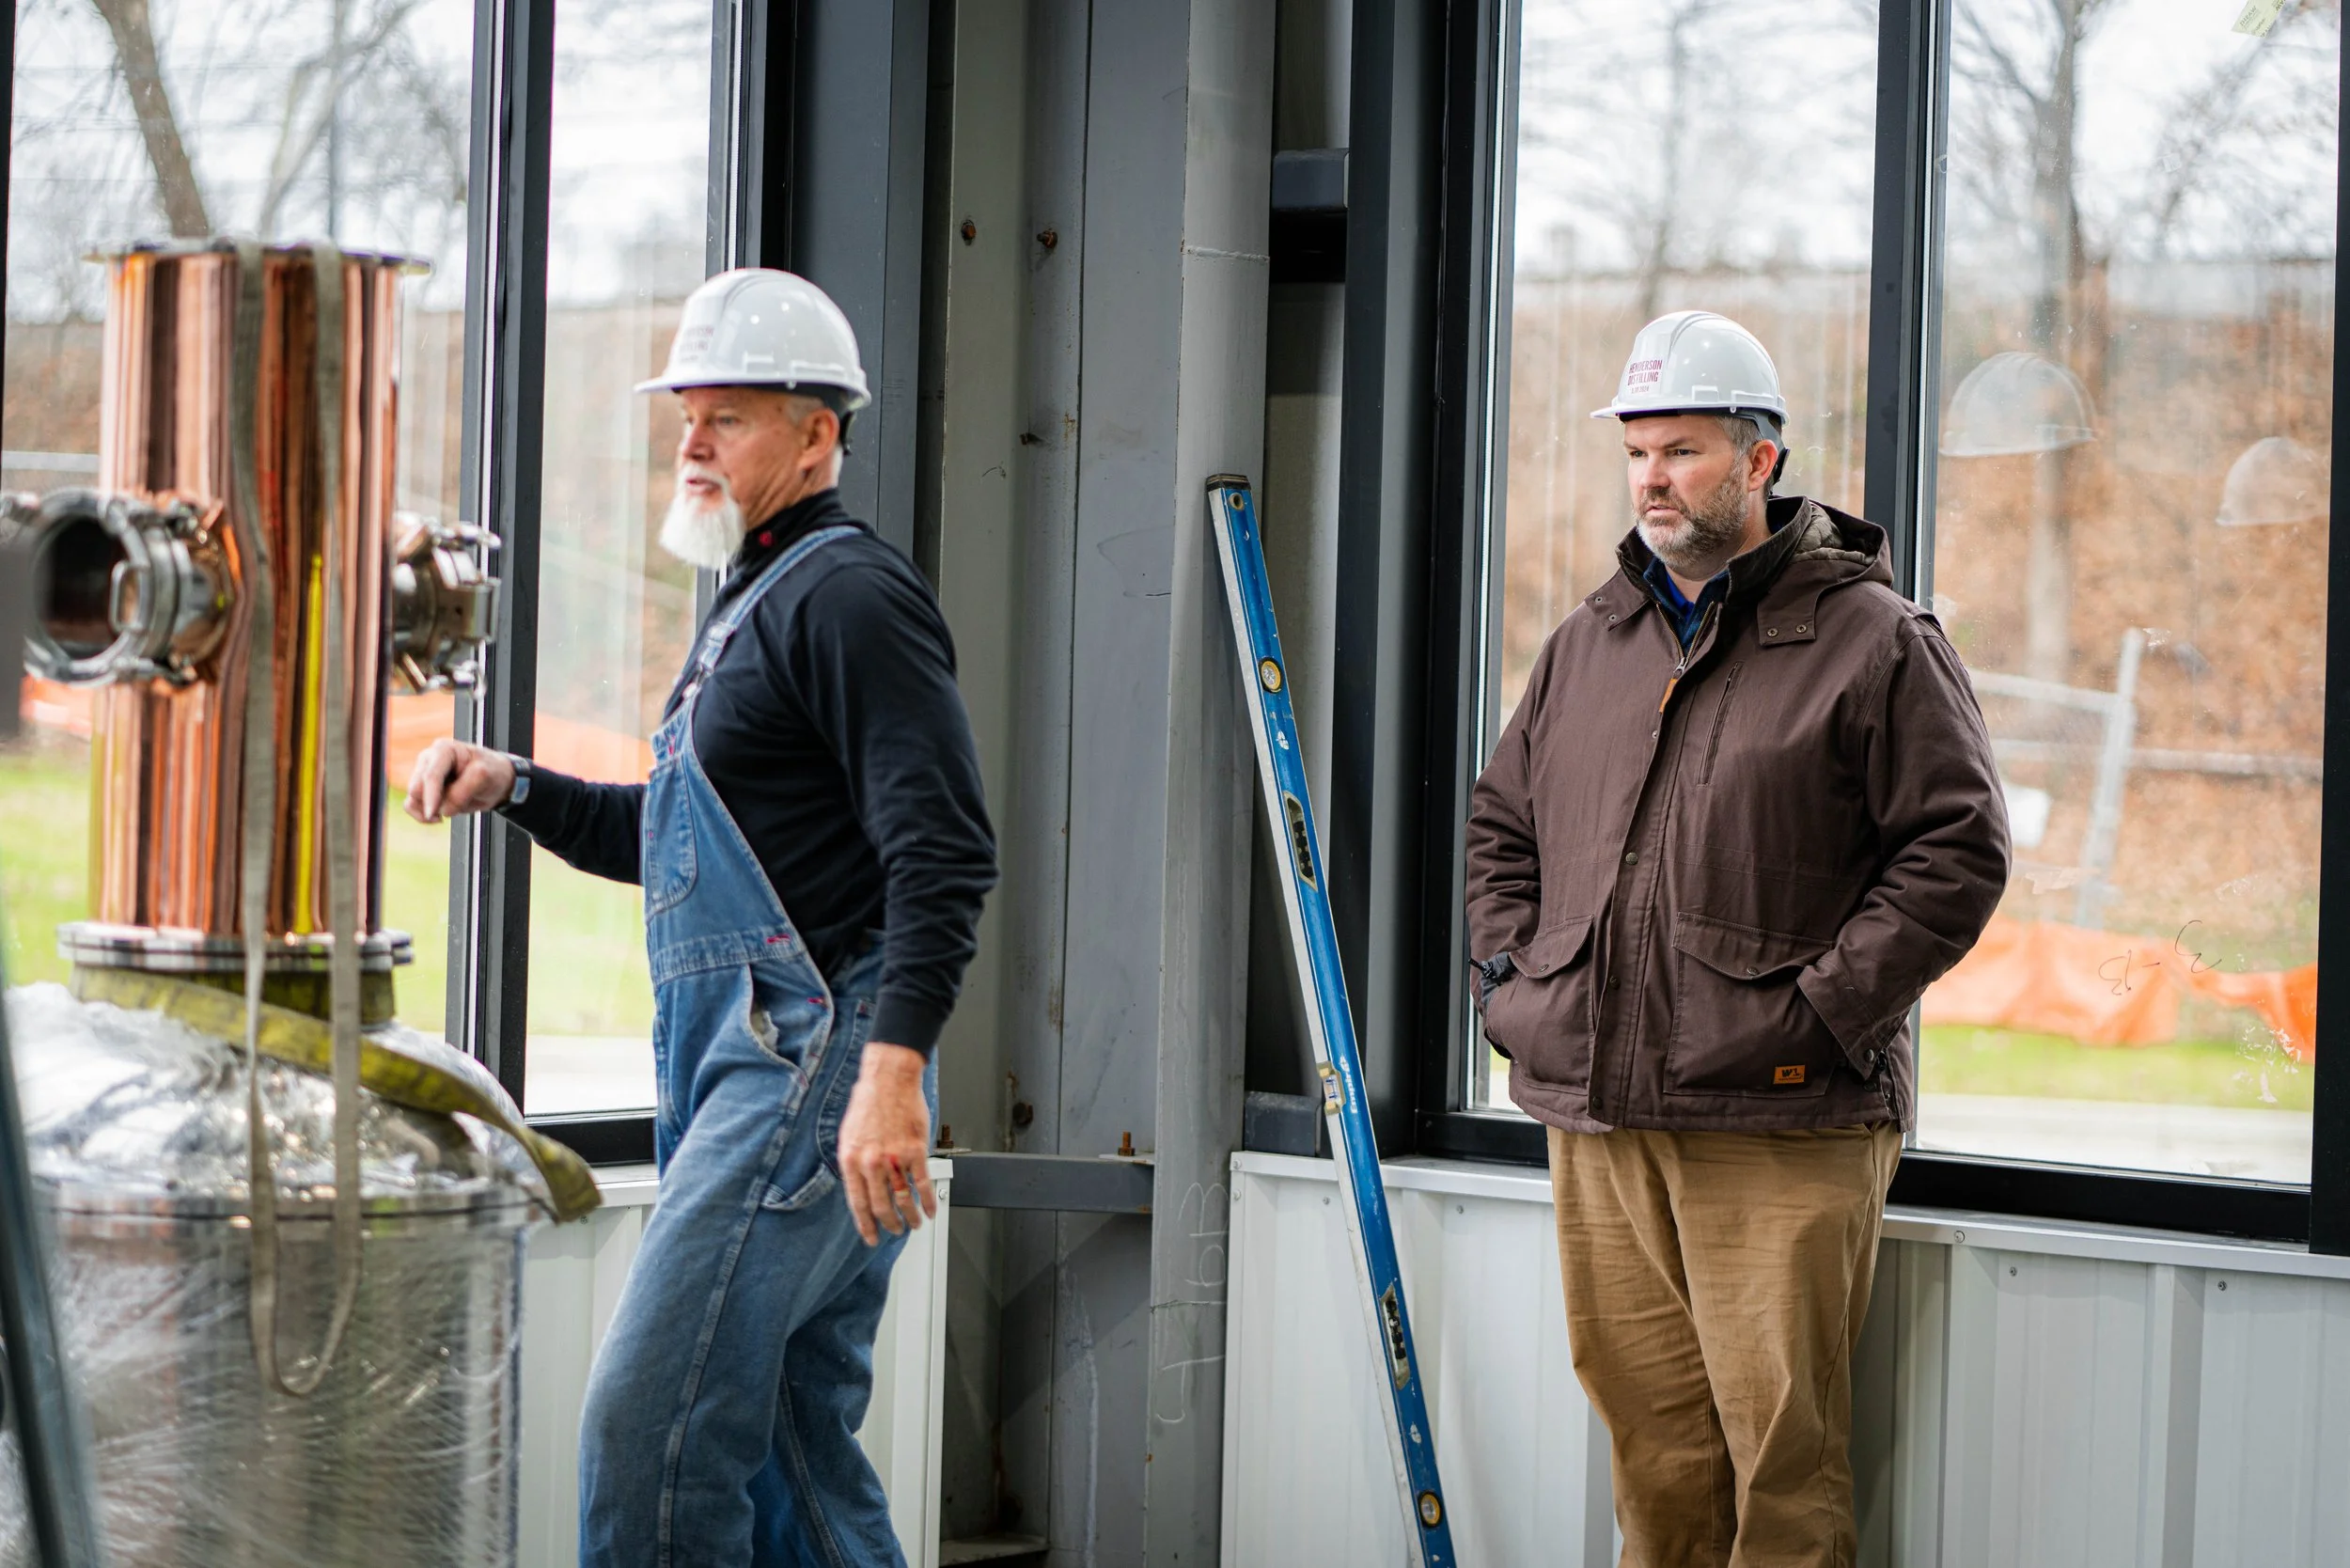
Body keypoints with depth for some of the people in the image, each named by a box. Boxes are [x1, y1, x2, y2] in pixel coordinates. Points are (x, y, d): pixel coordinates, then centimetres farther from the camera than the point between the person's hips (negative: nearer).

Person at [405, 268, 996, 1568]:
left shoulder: (850, 594, -9)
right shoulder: (752, 607, 23)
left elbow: (944, 850, -19)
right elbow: (673, 840, 32)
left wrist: (893, 1065, -29)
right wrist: (513, 787, 16)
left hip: (815, 1059, -11)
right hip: (737, 1069, 11)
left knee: (651, 1413, -15)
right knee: (789, 1448, 11)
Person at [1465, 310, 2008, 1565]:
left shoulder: (1873, 642, -2)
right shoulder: (1588, 642, 17)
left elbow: (1958, 849, -7)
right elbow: (1501, 822, 27)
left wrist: (1820, 1010, -13)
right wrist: (1510, 978, 11)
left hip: (1783, 1129, -5)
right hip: (1595, 1114, 5)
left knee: (1781, 1439, -6)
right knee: (1649, 1434, 8)